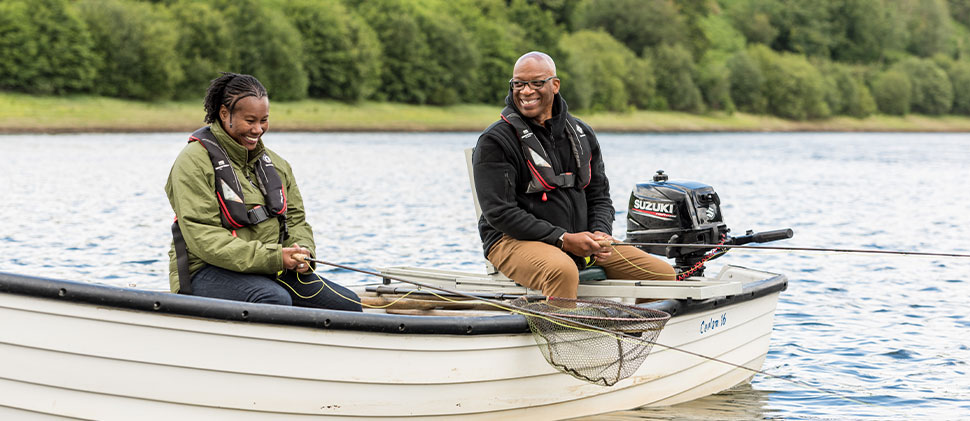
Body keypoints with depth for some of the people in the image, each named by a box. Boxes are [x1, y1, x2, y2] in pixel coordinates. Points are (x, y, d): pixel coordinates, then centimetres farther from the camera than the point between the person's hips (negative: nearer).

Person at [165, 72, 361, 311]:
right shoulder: (195, 162, -7)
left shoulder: (273, 163, 17)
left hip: (270, 269, 7)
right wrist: (273, 257, -25)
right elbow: (204, 238, -17)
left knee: (348, 304, -11)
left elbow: (295, 219, 19)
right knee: (276, 299, -37)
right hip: (207, 273, -7)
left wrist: (302, 251, -7)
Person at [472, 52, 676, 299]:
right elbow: (499, 212, -13)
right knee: (563, 271, -40)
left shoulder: (582, 135, 13)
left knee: (663, 275, -5)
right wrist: (562, 239, -19)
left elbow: (599, 196, 18)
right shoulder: (495, 141, -6)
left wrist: (600, 233, -6)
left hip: (579, 240, 6)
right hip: (515, 241, -6)